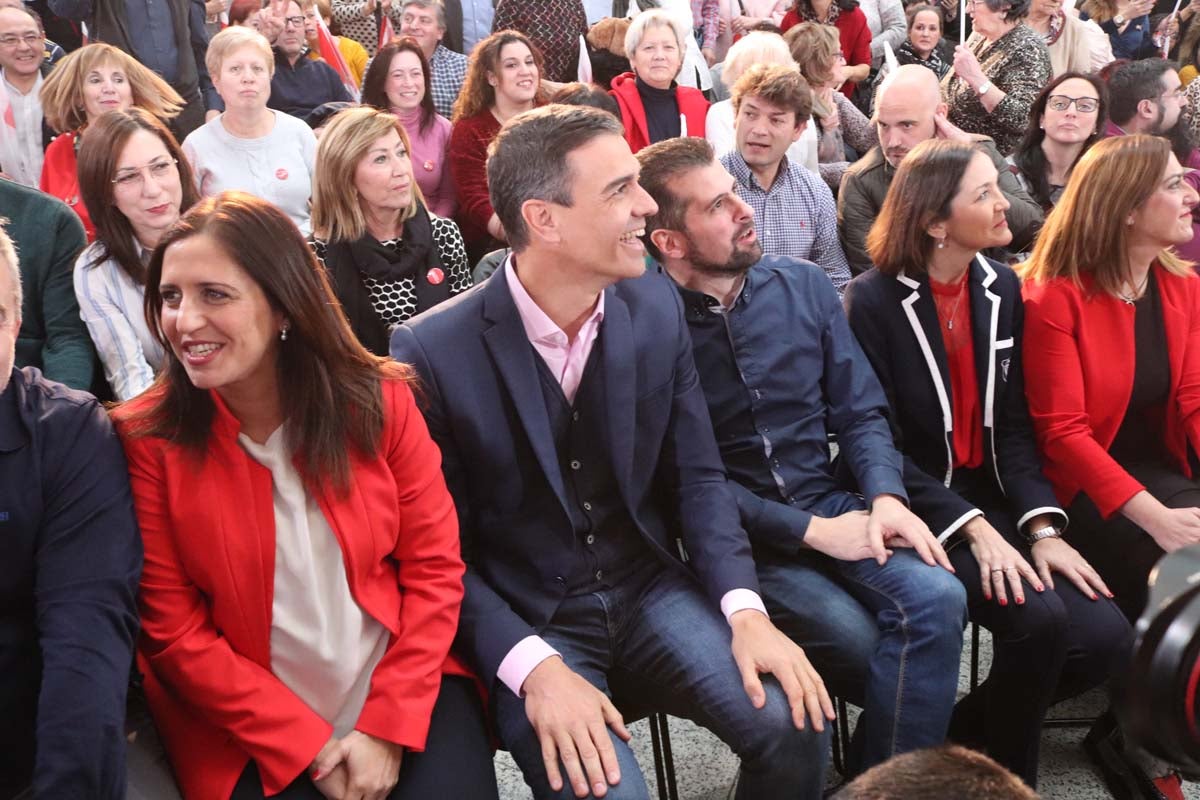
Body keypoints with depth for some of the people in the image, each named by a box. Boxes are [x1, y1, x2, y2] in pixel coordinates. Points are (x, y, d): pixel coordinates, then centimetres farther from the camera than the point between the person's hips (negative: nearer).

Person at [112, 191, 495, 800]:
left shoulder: (379, 401, -6)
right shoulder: (147, 439, -9)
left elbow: (434, 567, -1)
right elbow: (175, 631, -6)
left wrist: (388, 726, -9)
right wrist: (307, 746, -11)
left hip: (405, 692, 1)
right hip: (249, 736, -1)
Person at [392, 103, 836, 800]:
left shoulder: (657, 308, -2)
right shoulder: (433, 350, -16)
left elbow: (697, 476, 4)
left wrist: (746, 611, -11)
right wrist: (536, 666, -24)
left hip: (648, 590, 4)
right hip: (523, 623, -4)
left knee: (796, 721, -16)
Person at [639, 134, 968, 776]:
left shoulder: (802, 286, 5)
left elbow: (860, 410, 8)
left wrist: (885, 496, -12)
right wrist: (811, 529, -15)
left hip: (829, 504, 4)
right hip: (737, 537, -4)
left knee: (939, 598, -21)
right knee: (858, 640, -25)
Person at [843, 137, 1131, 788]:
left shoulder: (1002, 288, 7)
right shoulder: (873, 301, -11)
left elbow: (1014, 427, 5)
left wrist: (1041, 526, -9)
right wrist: (974, 529, -21)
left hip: (995, 502, 6)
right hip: (921, 514, -6)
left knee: (1106, 637, -13)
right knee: (1039, 620, -27)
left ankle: (959, 732, 10)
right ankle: (1003, 770, 2)